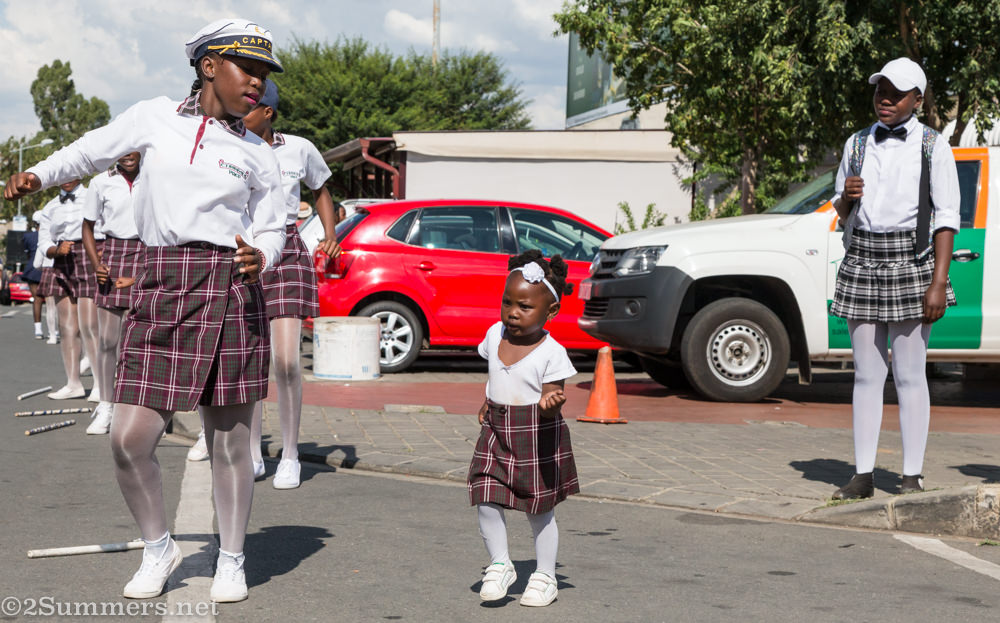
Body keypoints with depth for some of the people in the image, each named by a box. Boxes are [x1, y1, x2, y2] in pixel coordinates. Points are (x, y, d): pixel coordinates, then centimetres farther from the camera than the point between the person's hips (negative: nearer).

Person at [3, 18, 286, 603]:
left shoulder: (258, 155, 8)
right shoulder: (155, 118, 8)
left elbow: (272, 231, 13)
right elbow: (96, 149, 24)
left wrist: (259, 258, -8)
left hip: (229, 291, -1)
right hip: (160, 289, 1)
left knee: (229, 441, 2)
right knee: (130, 438, -5)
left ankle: (232, 561, 21)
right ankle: (159, 548, 19)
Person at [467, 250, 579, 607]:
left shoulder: (551, 352, -15)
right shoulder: (495, 335, 1)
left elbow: (551, 398, -18)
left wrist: (550, 402, -39)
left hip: (538, 437, -4)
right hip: (497, 433, 4)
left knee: (540, 510, 7)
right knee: (487, 502, -6)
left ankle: (545, 577, 22)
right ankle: (500, 566, 13)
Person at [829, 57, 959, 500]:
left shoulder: (933, 147, -1)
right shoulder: (858, 144, 12)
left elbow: (946, 218, -5)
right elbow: (842, 212, 19)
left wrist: (938, 282, -14)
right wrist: (846, 196, -6)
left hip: (911, 262, -4)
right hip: (862, 260, 4)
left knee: (909, 374, -3)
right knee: (867, 373, 4)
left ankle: (912, 476, 4)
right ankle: (863, 475, 7)